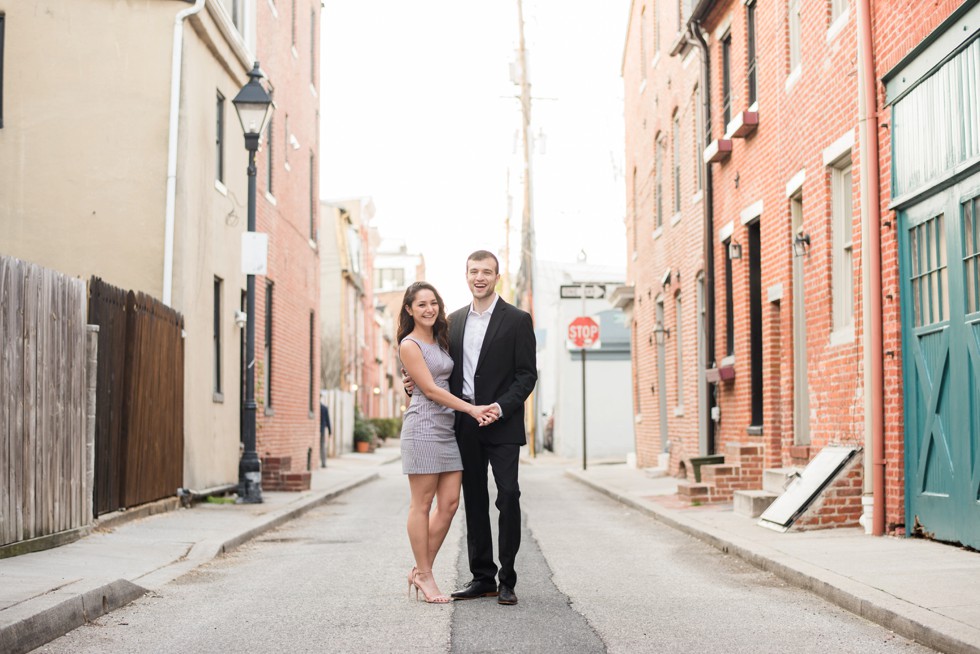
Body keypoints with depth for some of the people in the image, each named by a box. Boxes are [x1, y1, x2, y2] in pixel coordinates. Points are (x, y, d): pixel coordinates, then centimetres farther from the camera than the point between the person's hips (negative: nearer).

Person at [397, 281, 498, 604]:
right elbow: (430, 389, -11)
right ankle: (424, 575, 6)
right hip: (424, 426, -8)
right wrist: (471, 409, -13)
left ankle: (420, 571, 13)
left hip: (449, 426, 8)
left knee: (449, 503, 4)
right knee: (422, 504, -1)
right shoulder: (410, 345, -6)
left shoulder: (441, 340, 17)